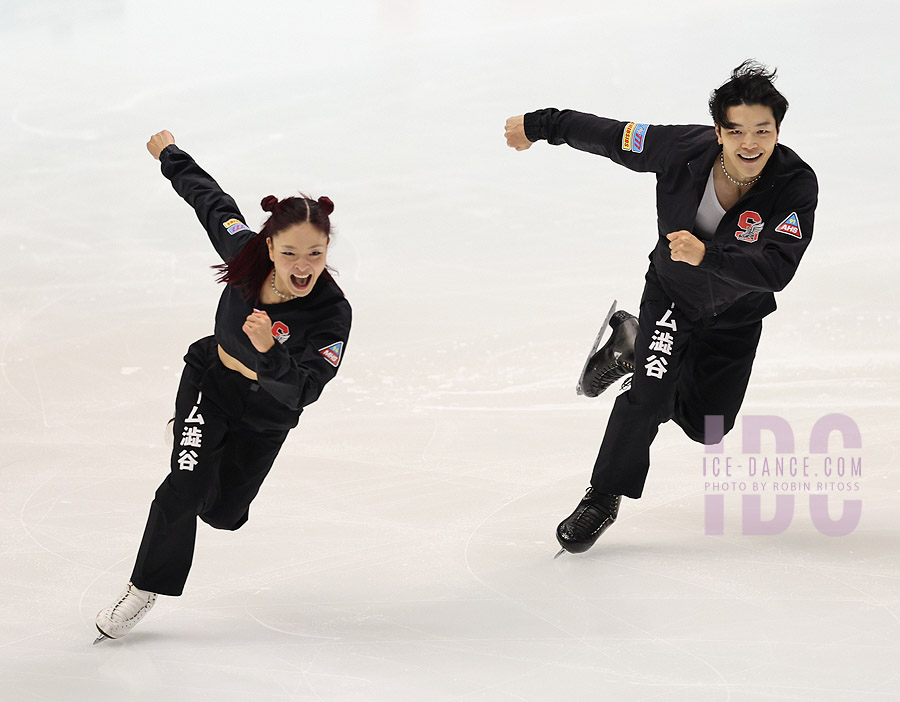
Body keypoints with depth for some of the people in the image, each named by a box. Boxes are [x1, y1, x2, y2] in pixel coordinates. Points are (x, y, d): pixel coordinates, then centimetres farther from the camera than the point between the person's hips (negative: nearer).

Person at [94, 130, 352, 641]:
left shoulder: (333, 312, -34)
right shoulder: (245, 251, -27)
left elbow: (303, 390, -42)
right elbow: (210, 199, -7)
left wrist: (268, 351, -60)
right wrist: (170, 153, 8)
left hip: (268, 411, 0)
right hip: (210, 382, 0)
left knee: (224, 512, 15)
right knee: (187, 486, -16)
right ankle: (147, 588, 5)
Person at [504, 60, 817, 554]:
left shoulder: (797, 186, -33)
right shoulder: (682, 150, -30)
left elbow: (776, 269, -42)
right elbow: (608, 137, -15)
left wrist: (707, 255, -56)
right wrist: (538, 125, -3)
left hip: (737, 314, 1)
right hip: (671, 294, -1)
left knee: (706, 426, 14)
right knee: (650, 396, -19)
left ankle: (634, 346, 40)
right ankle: (604, 498, 2)